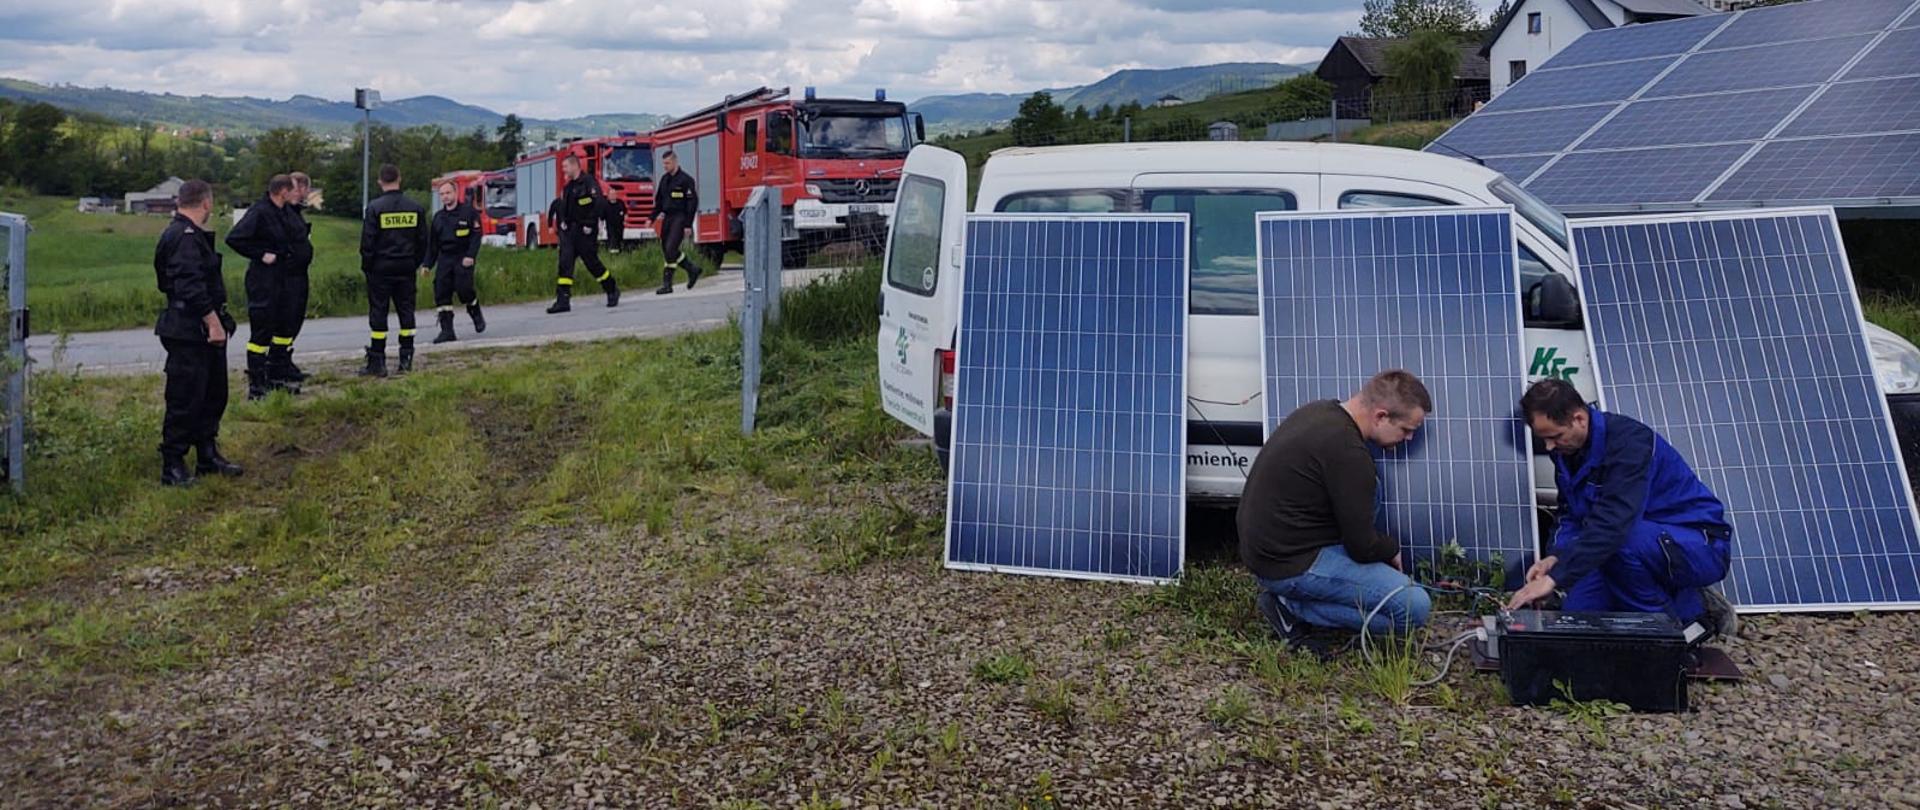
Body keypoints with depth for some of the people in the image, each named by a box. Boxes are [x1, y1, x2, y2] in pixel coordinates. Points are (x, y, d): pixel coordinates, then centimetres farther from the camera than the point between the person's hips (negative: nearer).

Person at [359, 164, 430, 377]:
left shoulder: (375, 207, -10)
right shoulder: (416, 208, 2)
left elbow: (367, 242, -9)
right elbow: (422, 241, 8)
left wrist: (366, 267, 2)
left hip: (381, 268, -3)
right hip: (406, 268, 3)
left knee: (378, 313, 1)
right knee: (406, 311, 10)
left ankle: (377, 363, 1)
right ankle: (406, 359, 10)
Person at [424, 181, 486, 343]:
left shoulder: (468, 212, -1)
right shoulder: (438, 216, 16)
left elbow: (476, 235, -7)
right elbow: (432, 243, 19)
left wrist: (470, 256, -18)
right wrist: (428, 264, 13)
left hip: (463, 258, -5)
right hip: (444, 259, 5)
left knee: (464, 288, -17)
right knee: (441, 293, -5)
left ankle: (476, 315, 14)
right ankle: (447, 330, -1)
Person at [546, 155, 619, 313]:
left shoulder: (589, 183, -10)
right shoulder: (567, 187, 16)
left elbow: (599, 204, -17)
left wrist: (590, 225, -19)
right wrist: (563, 221, 9)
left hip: (585, 231, -7)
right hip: (569, 230, 7)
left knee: (592, 263, 1)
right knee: (565, 263, -4)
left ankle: (612, 291, 22)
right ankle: (563, 300, -8)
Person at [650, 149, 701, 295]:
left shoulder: (685, 180, -8)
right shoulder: (664, 179, 14)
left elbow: (692, 203, -11)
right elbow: (659, 201, 21)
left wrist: (688, 225, -15)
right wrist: (652, 219, 12)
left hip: (679, 218, -8)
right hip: (667, 218, 8)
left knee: (670, 249, -15)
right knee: (667, 250, 6)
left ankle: (667, 284, -12)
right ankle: (692, 269, 23)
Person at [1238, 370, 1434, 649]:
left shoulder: (1317, 411, 6)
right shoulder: (1348, 452, -23)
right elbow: (1363, 547, -16)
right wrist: (1392, 550, 7)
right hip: (1291, 567, -10)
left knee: (1368, 482, 20)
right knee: (1414, 608, -11)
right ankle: (1292, 605, -5)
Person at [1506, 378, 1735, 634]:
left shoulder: (1628, 441, -27)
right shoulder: (1568, 450, 1)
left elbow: (1612, 523, -37)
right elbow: (1572, 517, 6)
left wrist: (1554, 578, -40)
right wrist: (1555, 558, -15)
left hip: (1702, 547, -8)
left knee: (1624, 541, -37)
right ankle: (1692, 608, 6)